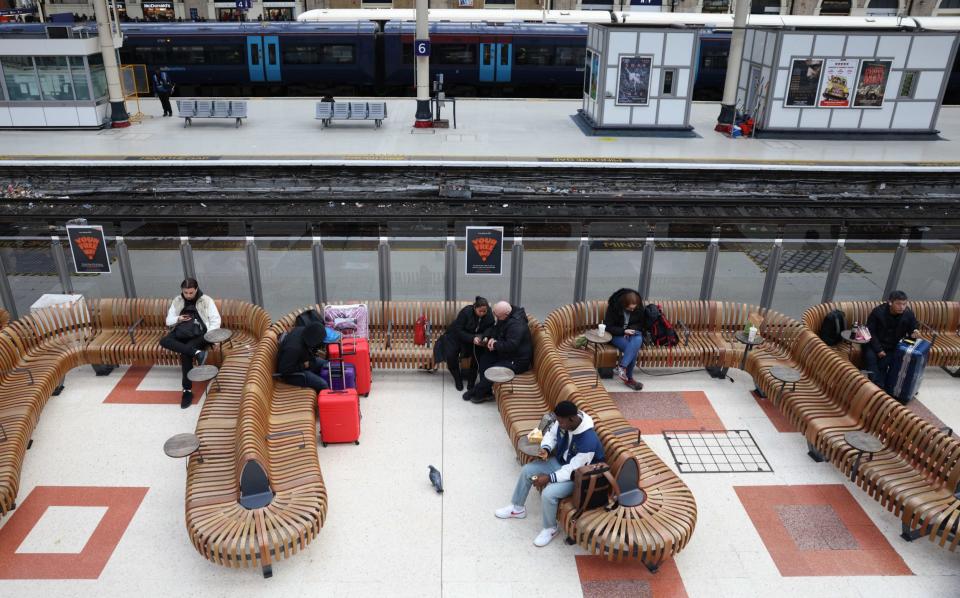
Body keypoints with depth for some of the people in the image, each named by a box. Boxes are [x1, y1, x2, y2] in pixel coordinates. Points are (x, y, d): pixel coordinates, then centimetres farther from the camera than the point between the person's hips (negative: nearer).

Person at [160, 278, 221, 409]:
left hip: (199, 334, -4)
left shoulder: (206, 300, 0)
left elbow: (216, 320, -3)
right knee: (164, 341, -28)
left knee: (185, 353, -33)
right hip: (181, 334, 4)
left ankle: (187, 390, -25)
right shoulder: (177, 301, 11)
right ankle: (196, 352, -41)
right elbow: (168, 320, 13)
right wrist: (178, 319, -11)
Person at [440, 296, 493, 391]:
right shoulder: (466, 311, -28)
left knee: (478, 353, -25)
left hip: (474, 338, 2)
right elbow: (458, 331, -27)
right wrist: (472, 338, -41)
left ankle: (471, 380, -6)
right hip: (455, 336, -2)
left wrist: (483, 338, -37)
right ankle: (458, 379, 3)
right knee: (450, 355, -22)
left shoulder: (489, 316, -19)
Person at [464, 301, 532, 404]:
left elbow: (511, 345, -36)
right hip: (505, 353, 10)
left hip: (517, 360, -10)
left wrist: (495, 344, -21)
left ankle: (477, 393, 5)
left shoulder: (516, 324, -31)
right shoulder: (502, 317, -1)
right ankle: (487, 391, 5)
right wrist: (487, 337, -8)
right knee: (484, 359, 0)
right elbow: (492, 328, 13)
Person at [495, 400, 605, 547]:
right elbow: (551, 434, 5)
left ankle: (550, 529, 2)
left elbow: (572, 471, -31)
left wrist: (549, 478, -31)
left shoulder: (588, 441, -38)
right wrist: (545, 449, -15)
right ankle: (517, 508, 21)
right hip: (560, 462, 8)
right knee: (527, 470, -1)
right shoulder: (564, 422, -16)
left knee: (548, 493, -27)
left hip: (575, 476, -8)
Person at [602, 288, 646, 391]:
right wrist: (624, 331, -25)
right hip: (617, 335, -4)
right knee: (634, 349, -32)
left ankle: (621, 367, -34)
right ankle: (629, 378, -29)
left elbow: (642, 324, 8)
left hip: (633, 333, 4)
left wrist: (631, 330, -12)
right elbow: (608, 327, -13)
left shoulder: (639, 308, -6)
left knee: (638, 340, -34)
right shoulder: (614, 307, -16)